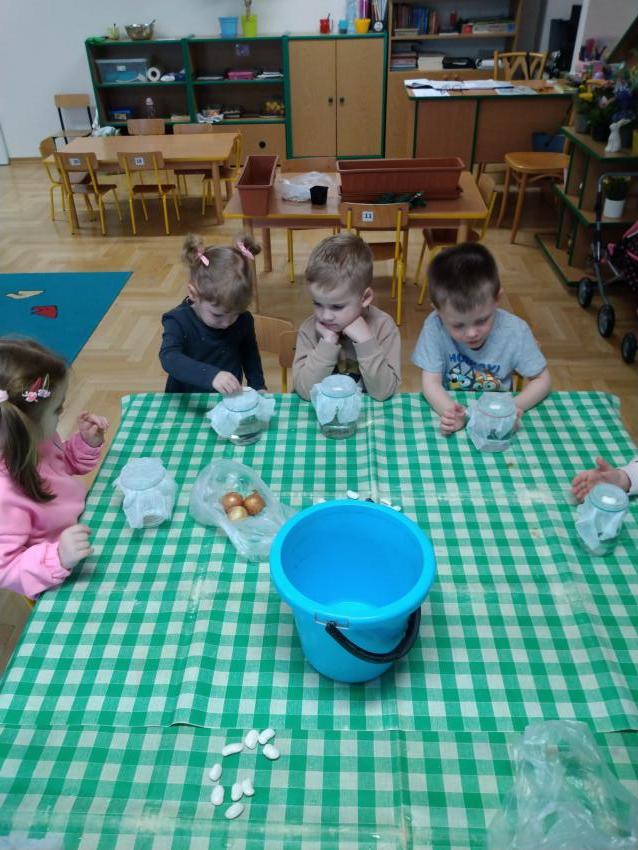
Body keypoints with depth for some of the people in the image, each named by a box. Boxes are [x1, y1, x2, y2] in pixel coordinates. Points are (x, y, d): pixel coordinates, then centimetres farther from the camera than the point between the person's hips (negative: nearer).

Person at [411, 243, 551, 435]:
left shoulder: (515, 331, -15)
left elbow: (542, 380, -5)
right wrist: (450, 413, -35)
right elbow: (431, 382, -16)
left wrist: (517, 405, -25)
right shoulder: (435, 326, -17)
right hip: (453, 412, -1)